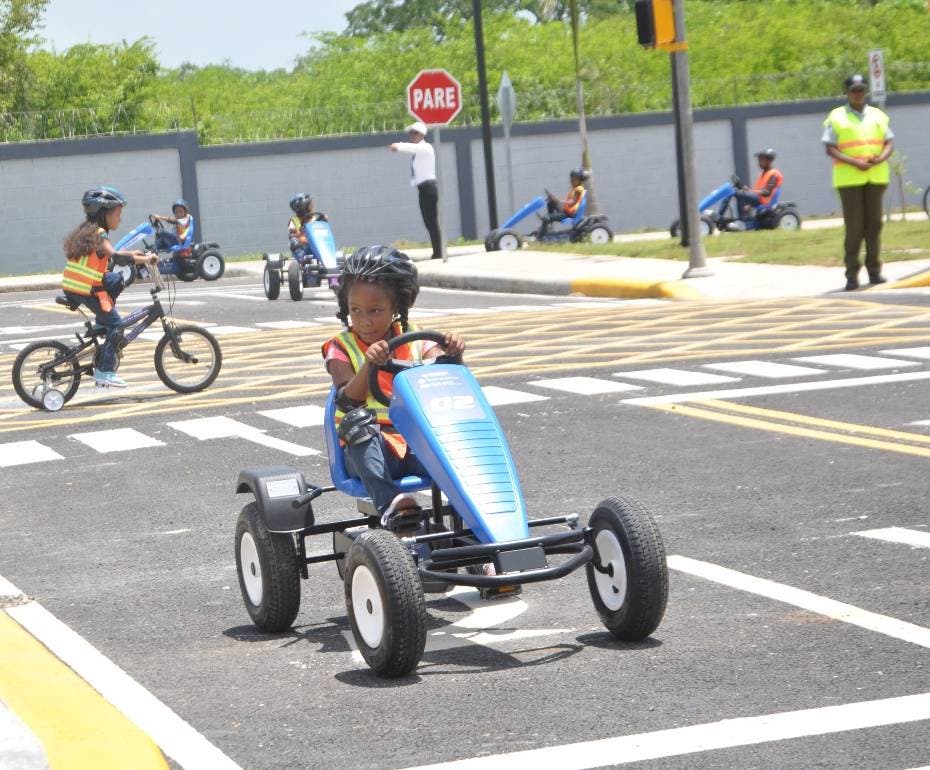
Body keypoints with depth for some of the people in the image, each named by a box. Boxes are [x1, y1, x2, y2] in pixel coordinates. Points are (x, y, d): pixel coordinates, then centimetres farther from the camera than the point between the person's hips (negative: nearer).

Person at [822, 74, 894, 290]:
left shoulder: (878, 115, 12)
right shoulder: (836, 117, 2)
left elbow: (890, 143, 10)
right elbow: (830, 148, -4)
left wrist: (880, 159, -12)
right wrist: (854, 162, -17)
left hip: (876, 177, 3)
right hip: (849, 178, -3)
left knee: (874, 224, 4)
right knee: (853, 226, -6)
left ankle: (874, 270, 10)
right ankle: (852, 275, -4)